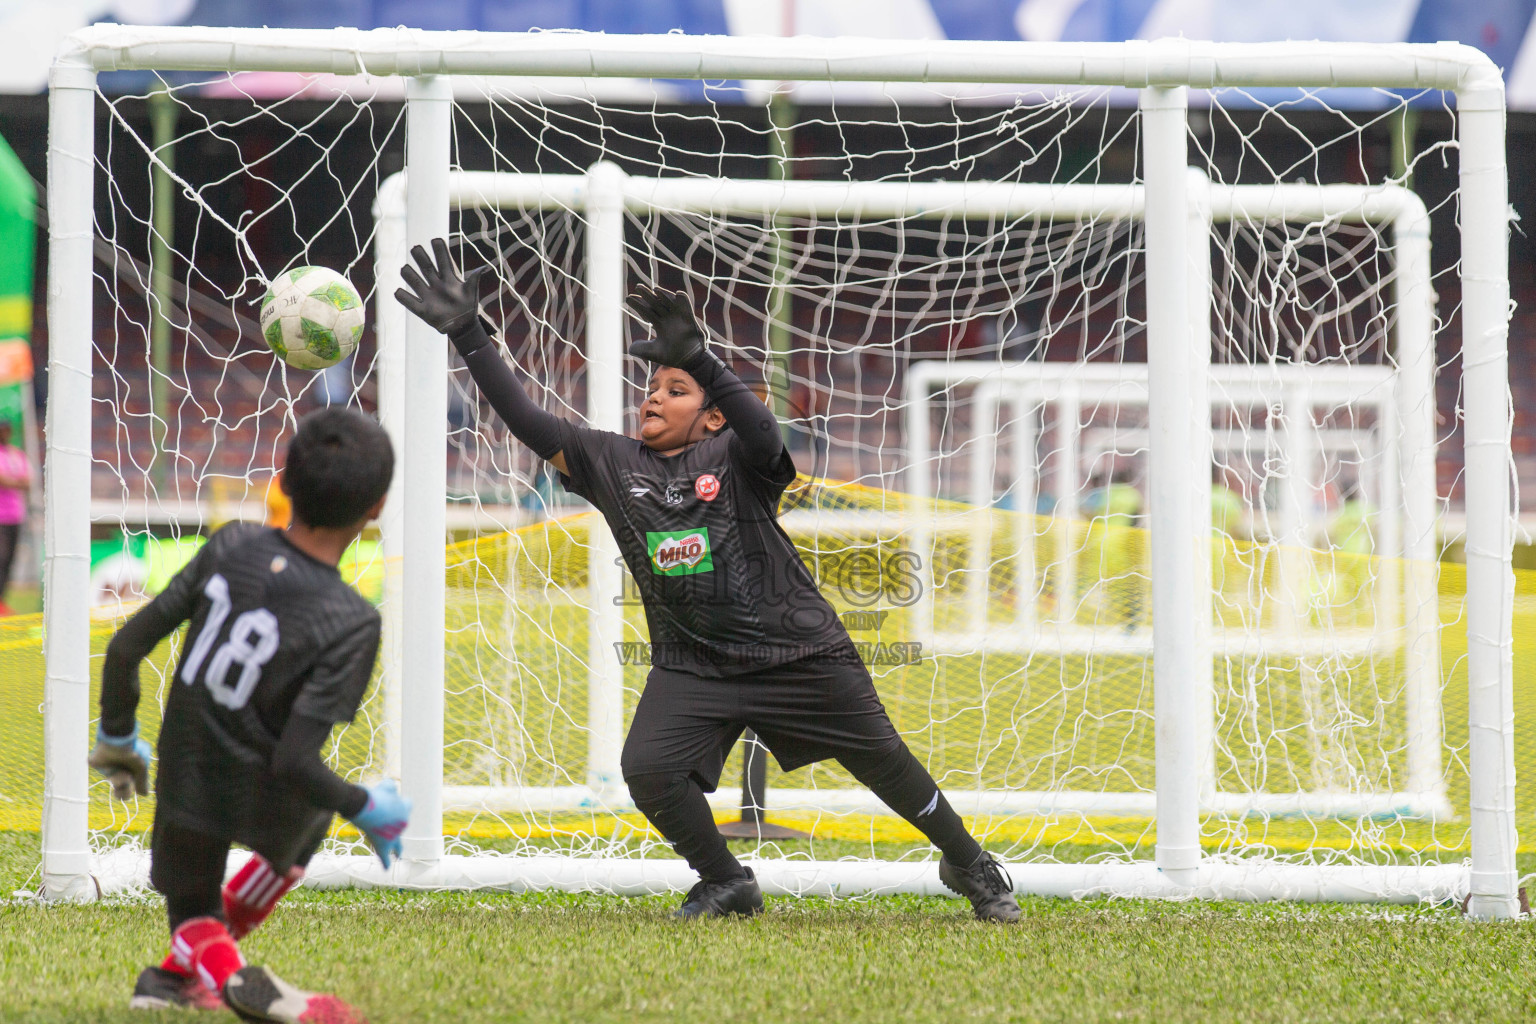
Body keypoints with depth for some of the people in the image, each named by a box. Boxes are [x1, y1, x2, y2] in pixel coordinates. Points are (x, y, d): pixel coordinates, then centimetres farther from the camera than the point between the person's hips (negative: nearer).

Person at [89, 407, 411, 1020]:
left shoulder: (231, 547, -15)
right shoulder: (350, 624, -27)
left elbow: (125, 648, -10)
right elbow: (293, 760, -31)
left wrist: (116, 739, 9)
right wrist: (366, 808, -12)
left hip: (184, 780, 3)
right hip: (264, 804, -3)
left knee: (191, 903, 30)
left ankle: (219, 965, -3)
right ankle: (182, 971, 24)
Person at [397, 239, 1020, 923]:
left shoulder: (736, 456, -9)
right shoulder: (610, 462, 4)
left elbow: (764, 434, -32)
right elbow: (529, 423, -2)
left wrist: (697, 358, -47)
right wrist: (467, 335, -12)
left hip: (796, 652, -3)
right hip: (691, 662, 3)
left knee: (883, 761, 4)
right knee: (648, 769, -18)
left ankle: (969, 865, 28)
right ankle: (726, 885, 5)